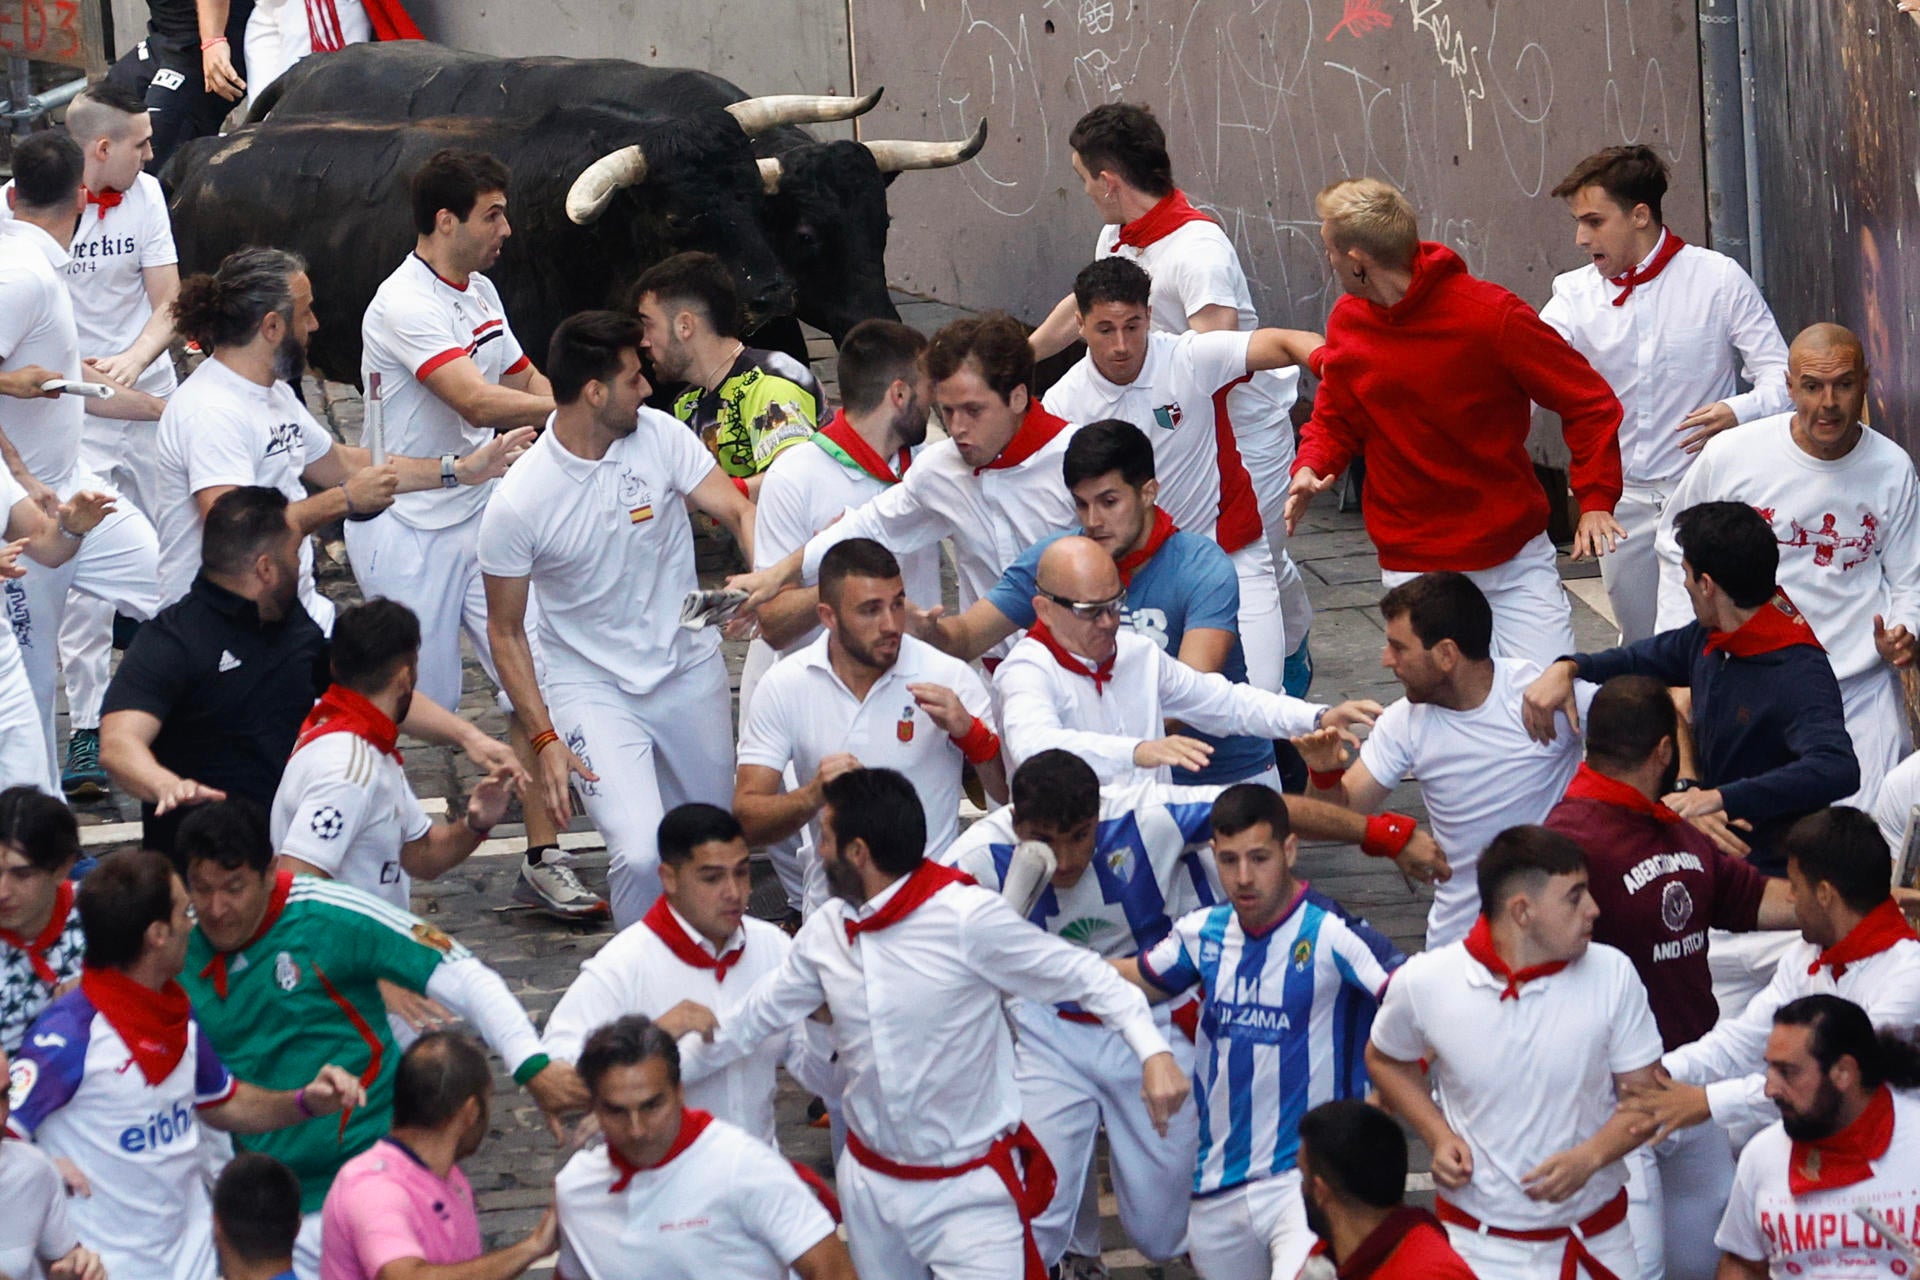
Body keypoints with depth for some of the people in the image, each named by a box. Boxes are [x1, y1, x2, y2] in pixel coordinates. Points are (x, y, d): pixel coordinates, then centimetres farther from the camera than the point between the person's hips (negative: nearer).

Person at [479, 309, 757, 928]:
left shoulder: (659, 436, -11)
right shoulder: (517, 505, -18)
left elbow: (737, 511, -15)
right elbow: (505, 632, -8)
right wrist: (544, 739, -15)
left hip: (690, 666, 4)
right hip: (591, 685, -4)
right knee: (643, 855, -21)